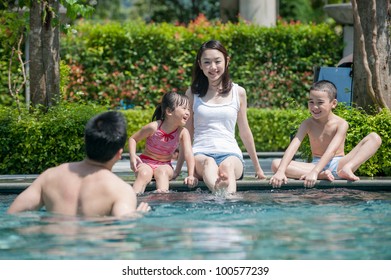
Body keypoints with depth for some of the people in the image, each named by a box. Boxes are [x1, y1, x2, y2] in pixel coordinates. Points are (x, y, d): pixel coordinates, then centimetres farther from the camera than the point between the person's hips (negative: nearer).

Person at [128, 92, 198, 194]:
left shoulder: (183, 132, -11)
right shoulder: (154, 127, -16)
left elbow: (188, 154, -21)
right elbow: (133, 139, -2)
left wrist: (191, 175, -35)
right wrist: (133, 156, -20)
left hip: (165, 165, 2)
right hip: (146, 162, -2)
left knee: (162, 172, -33)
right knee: (144, 174, -34)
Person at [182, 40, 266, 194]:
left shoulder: (238, 92, 12)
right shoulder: (193, 93, 11)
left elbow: (244, 131, 20)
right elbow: (187, 131, 15)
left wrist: (257, 167, 24)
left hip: (230, 153, 1)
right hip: (201, 153, -1)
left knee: (227, 165, -36)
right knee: (209, 163, -37)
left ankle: (229, 195, -66)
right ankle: (218, 190, -69)